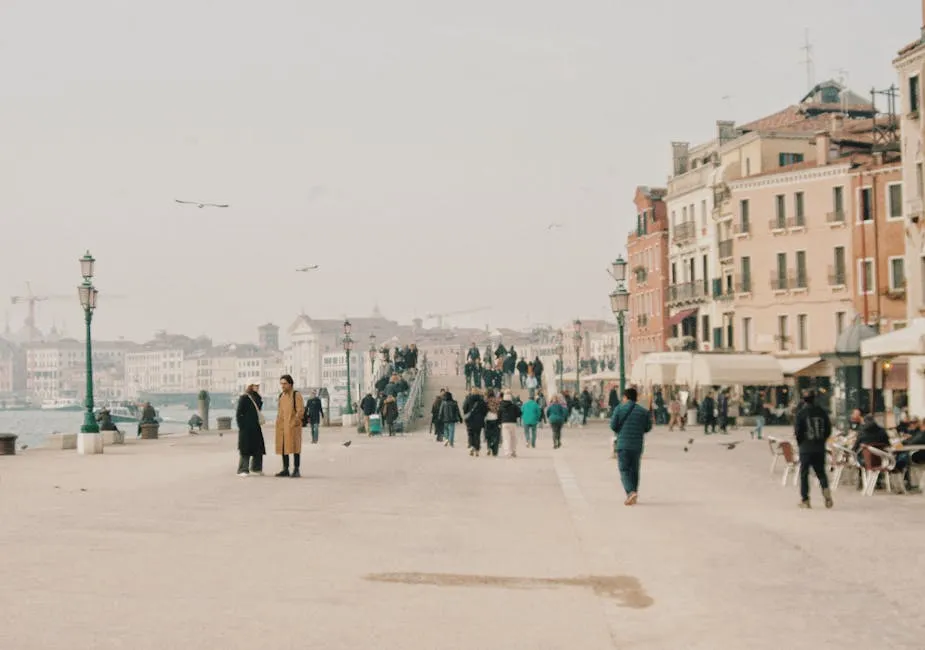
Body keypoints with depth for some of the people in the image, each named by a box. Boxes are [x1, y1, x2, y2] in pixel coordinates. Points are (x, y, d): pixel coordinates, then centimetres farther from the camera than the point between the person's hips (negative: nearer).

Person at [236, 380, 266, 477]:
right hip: (246, 429, -7)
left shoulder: (257, 398, 14)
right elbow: (238, 413, -10)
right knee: (246, 450, -4)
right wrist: (241, 426, -14)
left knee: (259, 449, 9)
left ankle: (256, 469, 21)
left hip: (256, 428, 7)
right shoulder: (243, 398, -8)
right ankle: (243, 470, 2)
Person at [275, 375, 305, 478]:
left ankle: (296, 470, 0)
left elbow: (301, 410, -10)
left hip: (293, 426, -7)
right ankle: (285, 470, 15)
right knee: (283, 447, 8)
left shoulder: (296, 395, -6)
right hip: (281, 426, 7)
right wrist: (278, 421, 12)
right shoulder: (281, 396, 15)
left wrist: (295, 421, -18)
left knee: (294, 448, -4)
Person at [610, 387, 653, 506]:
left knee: (624, 469, -1)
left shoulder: (619, 409, -4)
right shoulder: (644, 411, 3)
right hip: (637, 445, 3)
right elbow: (648, 427, 5)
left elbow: (613, 425, -5)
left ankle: (631, 492, -23)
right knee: (634, 470, 13)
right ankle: (633, 496, 18)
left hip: (623, 443, -3)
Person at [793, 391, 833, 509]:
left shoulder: (801, 413, -9)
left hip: (806, 448, -3)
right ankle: (826, 489, -14)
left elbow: (797, 431, -8)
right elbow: (828, 429, 4)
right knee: (821, 472, 12)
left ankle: (805, 500, 6)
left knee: (804, 473, 6)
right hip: (820, 448, 3)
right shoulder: (822, 412, 1)